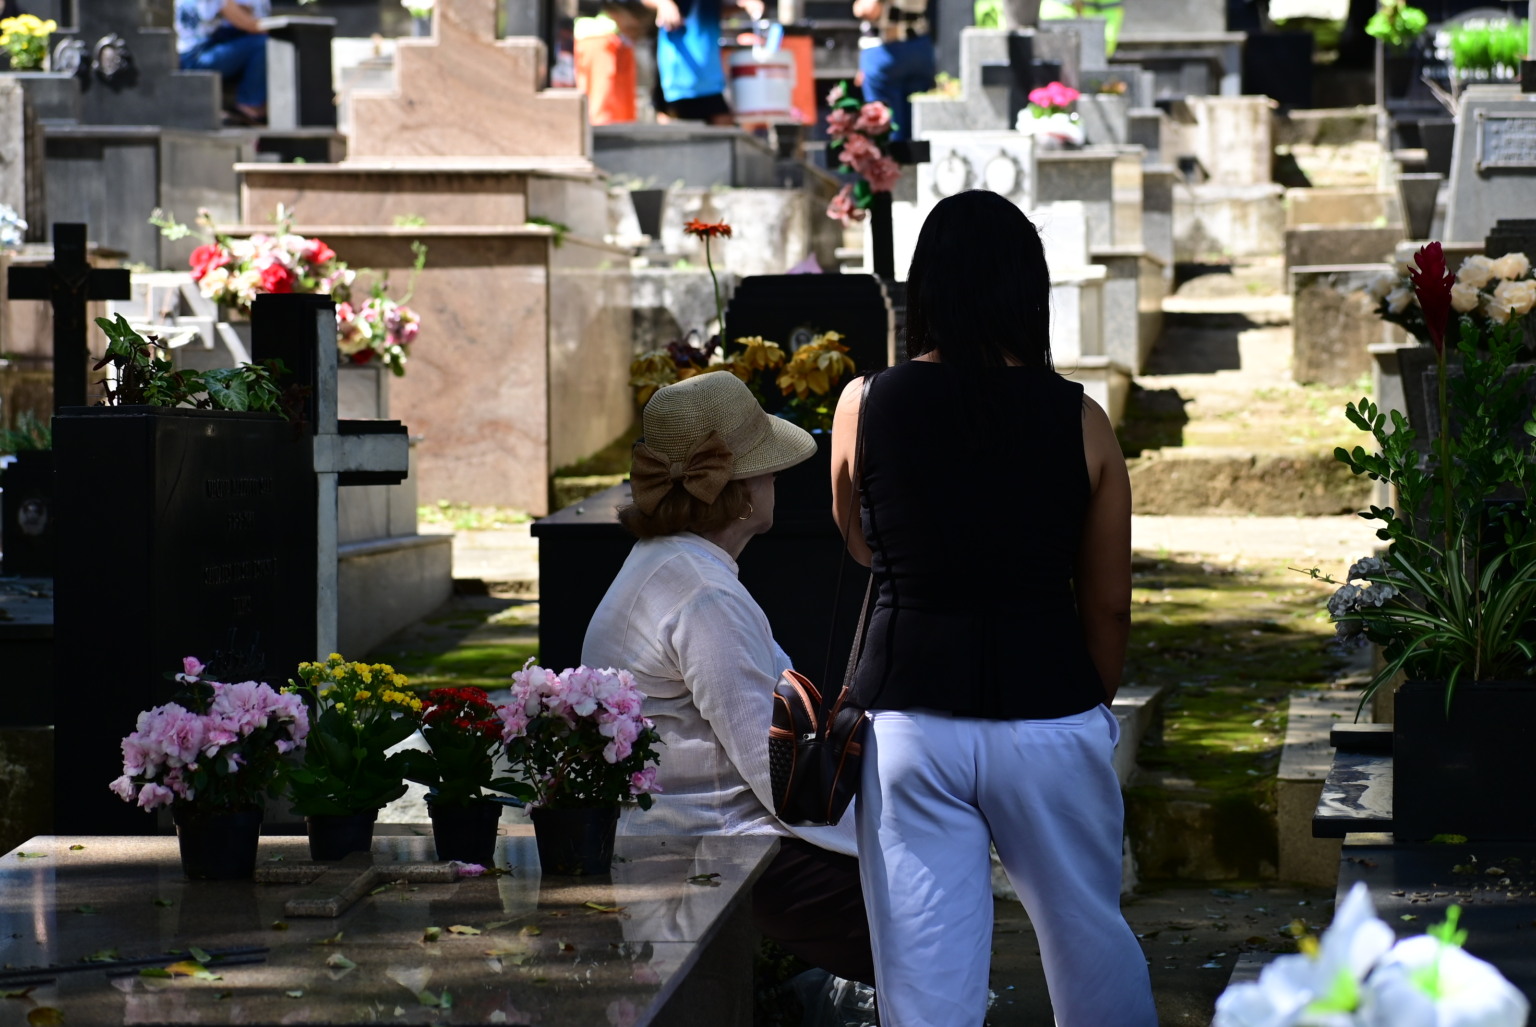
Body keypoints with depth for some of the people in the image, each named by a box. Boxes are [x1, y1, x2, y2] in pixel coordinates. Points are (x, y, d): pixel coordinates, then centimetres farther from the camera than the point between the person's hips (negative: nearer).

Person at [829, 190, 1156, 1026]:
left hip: (910, 710, 0)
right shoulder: (1076, 420, -3)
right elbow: (1107, 603, 3)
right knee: (1090, 940, 17)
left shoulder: (865, 408, -2)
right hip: (1046, 706, 0)